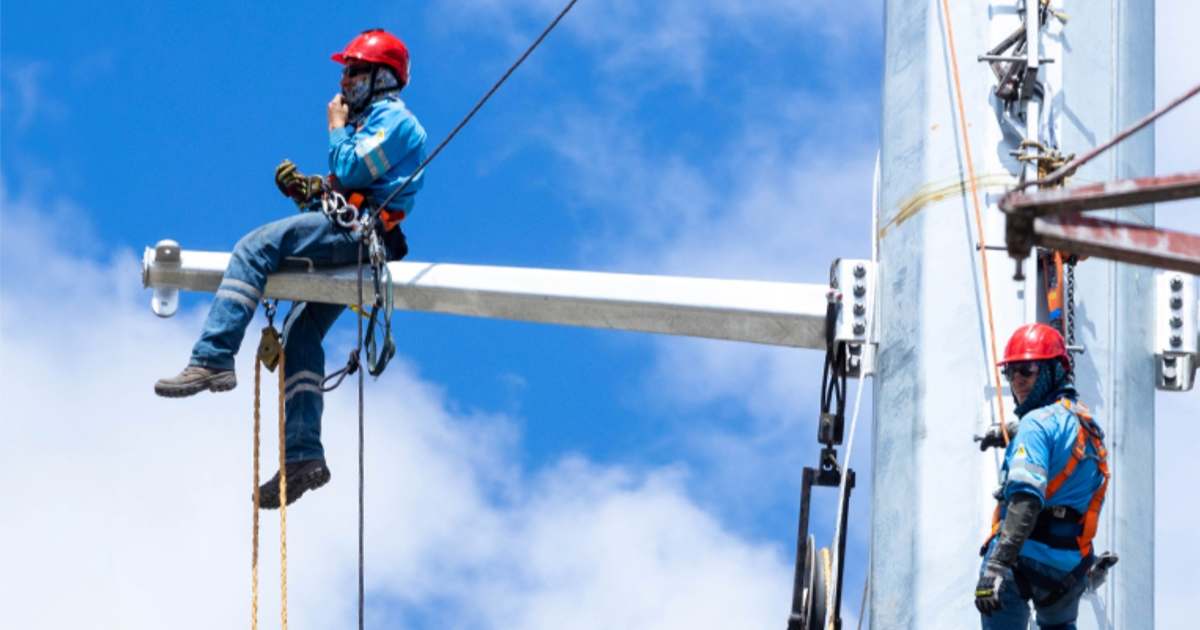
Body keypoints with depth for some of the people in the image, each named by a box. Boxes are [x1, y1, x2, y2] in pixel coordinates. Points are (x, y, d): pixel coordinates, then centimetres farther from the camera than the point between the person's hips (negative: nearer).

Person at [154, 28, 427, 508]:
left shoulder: (392, 118, -1)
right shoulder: (376, 119, 31)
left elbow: (352, 170, -15)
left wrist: (338, 127, 1)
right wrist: (308, 189, 8)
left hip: (356, 231, -11)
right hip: (354, 239, 11)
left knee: (254, 249, -24)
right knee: (301, 332, 9)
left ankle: (212, 360, -36)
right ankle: (304, 455, 3)